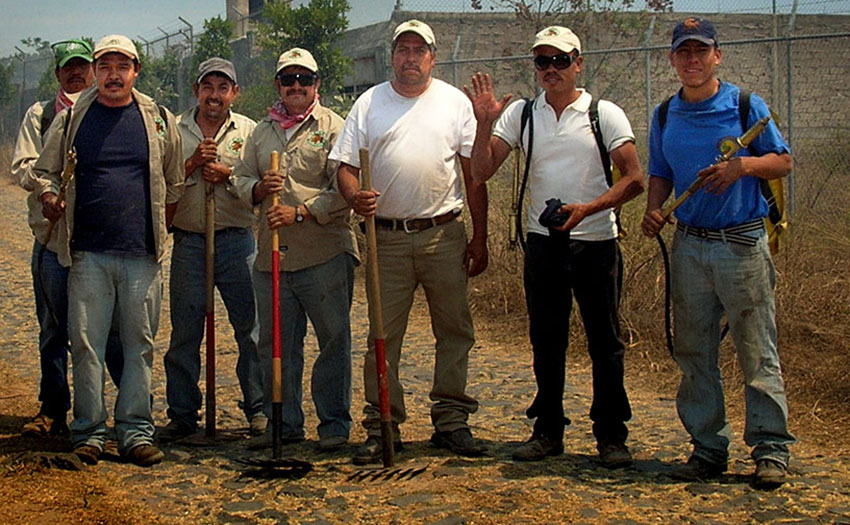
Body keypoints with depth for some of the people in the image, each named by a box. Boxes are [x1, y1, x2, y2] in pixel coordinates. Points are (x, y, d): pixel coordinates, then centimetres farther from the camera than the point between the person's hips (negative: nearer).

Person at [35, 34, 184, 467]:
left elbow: (175, 182, 15)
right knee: (86, 343, 0)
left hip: (143, 253, 1)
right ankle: (88, 432, 9)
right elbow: (45, 171, 15)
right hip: (88, 253, 0)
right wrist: (49, 198, -2)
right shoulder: (71, 120, 7)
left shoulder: (159, 120, 9)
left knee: (139, 345, 4)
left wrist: (162, 226, 10)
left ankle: (135, 431, 12)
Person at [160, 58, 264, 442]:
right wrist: (193, 164, -10)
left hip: (237, 241, -1)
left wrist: (228, 175, -10)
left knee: (251, 327, 1)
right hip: (188, 242, 1)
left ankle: (258, 408, 12)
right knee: (184, 332, 4)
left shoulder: (249, 131, 8)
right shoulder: (174, 130, 10)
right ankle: (182, 414, 14)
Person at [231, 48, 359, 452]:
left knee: (333, 340, 1)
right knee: (275, 344, 9)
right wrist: (259, 188, -6)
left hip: (324, 254, -4)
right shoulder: (262, 131, 18)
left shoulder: (333, 128, 2)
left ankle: (334, 424, 11)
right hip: (272, 255, 5)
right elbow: (241, 181, 17)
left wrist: (300, 212, -16)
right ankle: (284, 423, 20)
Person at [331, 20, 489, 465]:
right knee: (383, 335, 1)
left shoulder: (455, 102, 8)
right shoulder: (369, 103, 8)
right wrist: (355, 196, -18)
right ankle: (382, 427, 8)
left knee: (454, 330, 3)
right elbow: (346, 166, 6)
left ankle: (451, 422, 14)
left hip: (445, 235, 0)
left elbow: (474, 173, 7)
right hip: (387, 237, 0)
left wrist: (479, 238, 3)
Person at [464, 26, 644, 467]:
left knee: (605, 342, 2)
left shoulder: (605, 114, -1)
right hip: (543, 244, 3)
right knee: (546, 341, 10)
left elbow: (634, 179, -6)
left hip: (596, 244, -3)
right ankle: (548, 430, 20)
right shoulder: (520, 113, 6)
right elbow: (482, 172, 1)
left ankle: (611, 434, 12)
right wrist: (485, 122, -14)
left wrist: (588, 208, -20)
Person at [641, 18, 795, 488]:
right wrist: (653, 212, -3)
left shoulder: (747, 106, 0)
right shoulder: (664, 117, 11)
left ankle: (770, 448, 5)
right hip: (689, 246, 4)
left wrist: (742, 166, -17)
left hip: (742, 243, -4)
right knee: (694, 353, 6)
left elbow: (782, 161, 2)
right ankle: (708, 448, 15)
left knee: (757, 351, -3)